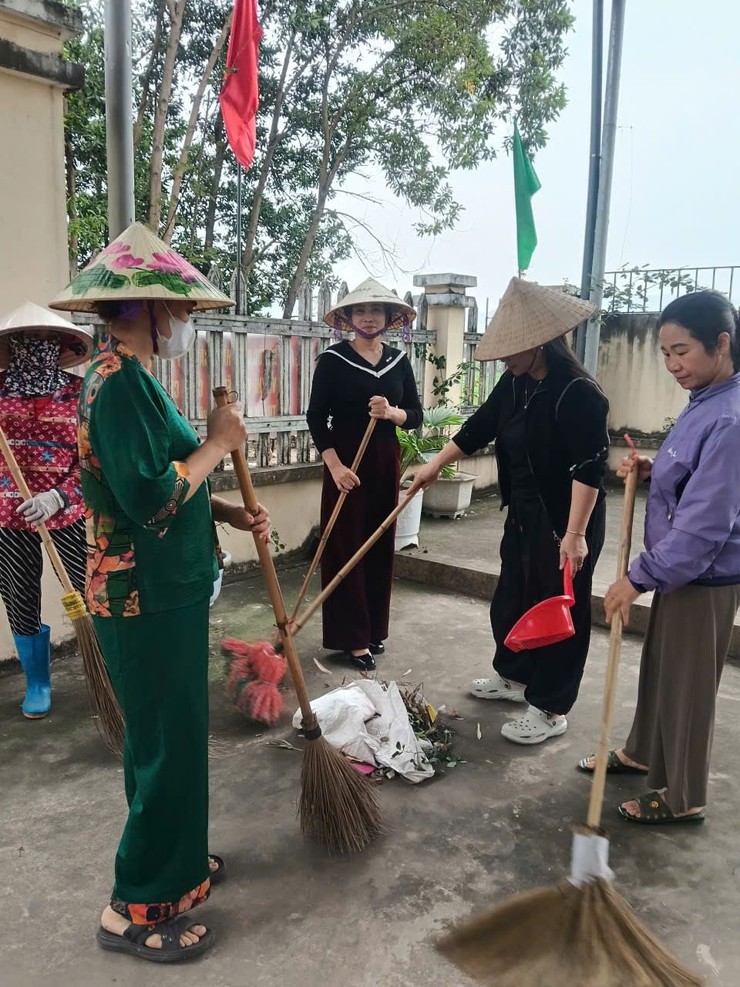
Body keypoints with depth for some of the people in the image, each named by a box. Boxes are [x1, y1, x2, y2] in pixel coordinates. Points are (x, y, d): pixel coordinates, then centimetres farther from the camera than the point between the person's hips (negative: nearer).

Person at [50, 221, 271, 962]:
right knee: (166, 742, 4)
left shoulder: (127, 375, 11)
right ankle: (136, 909, 23)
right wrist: (217, 442, -15)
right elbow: (150, 497, -28)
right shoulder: (119, 380, -21)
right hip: (146, 596, -10)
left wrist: (232, 513, 8)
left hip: (158, 589, 10)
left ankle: (168, 858, 42)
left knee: (165, 733, 22)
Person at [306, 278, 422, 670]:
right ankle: (352, 637, 7)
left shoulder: (399, 361, 8)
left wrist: (391, 412, -16)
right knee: (345, 547, -2)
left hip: (386, 462, 4)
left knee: (380, 546, 9)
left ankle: (375, 629, 23)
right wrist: (335, 466, -17)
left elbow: (416, 416, 6)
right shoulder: (333, 359, -4)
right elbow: (316, 418, -8)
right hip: (346, 461, -4)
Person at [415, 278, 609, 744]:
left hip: (566, 521, -9)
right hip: (524, 515, 9)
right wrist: (434, 466, 15)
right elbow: (479, 428, 13)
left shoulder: (579, 393, -22)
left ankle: (551, 709, 18)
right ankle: (514, 676, 41)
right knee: (511, 598, 20)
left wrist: (575, 534, -27)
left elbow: (589, 469, -25)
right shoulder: (515, 384, 4)